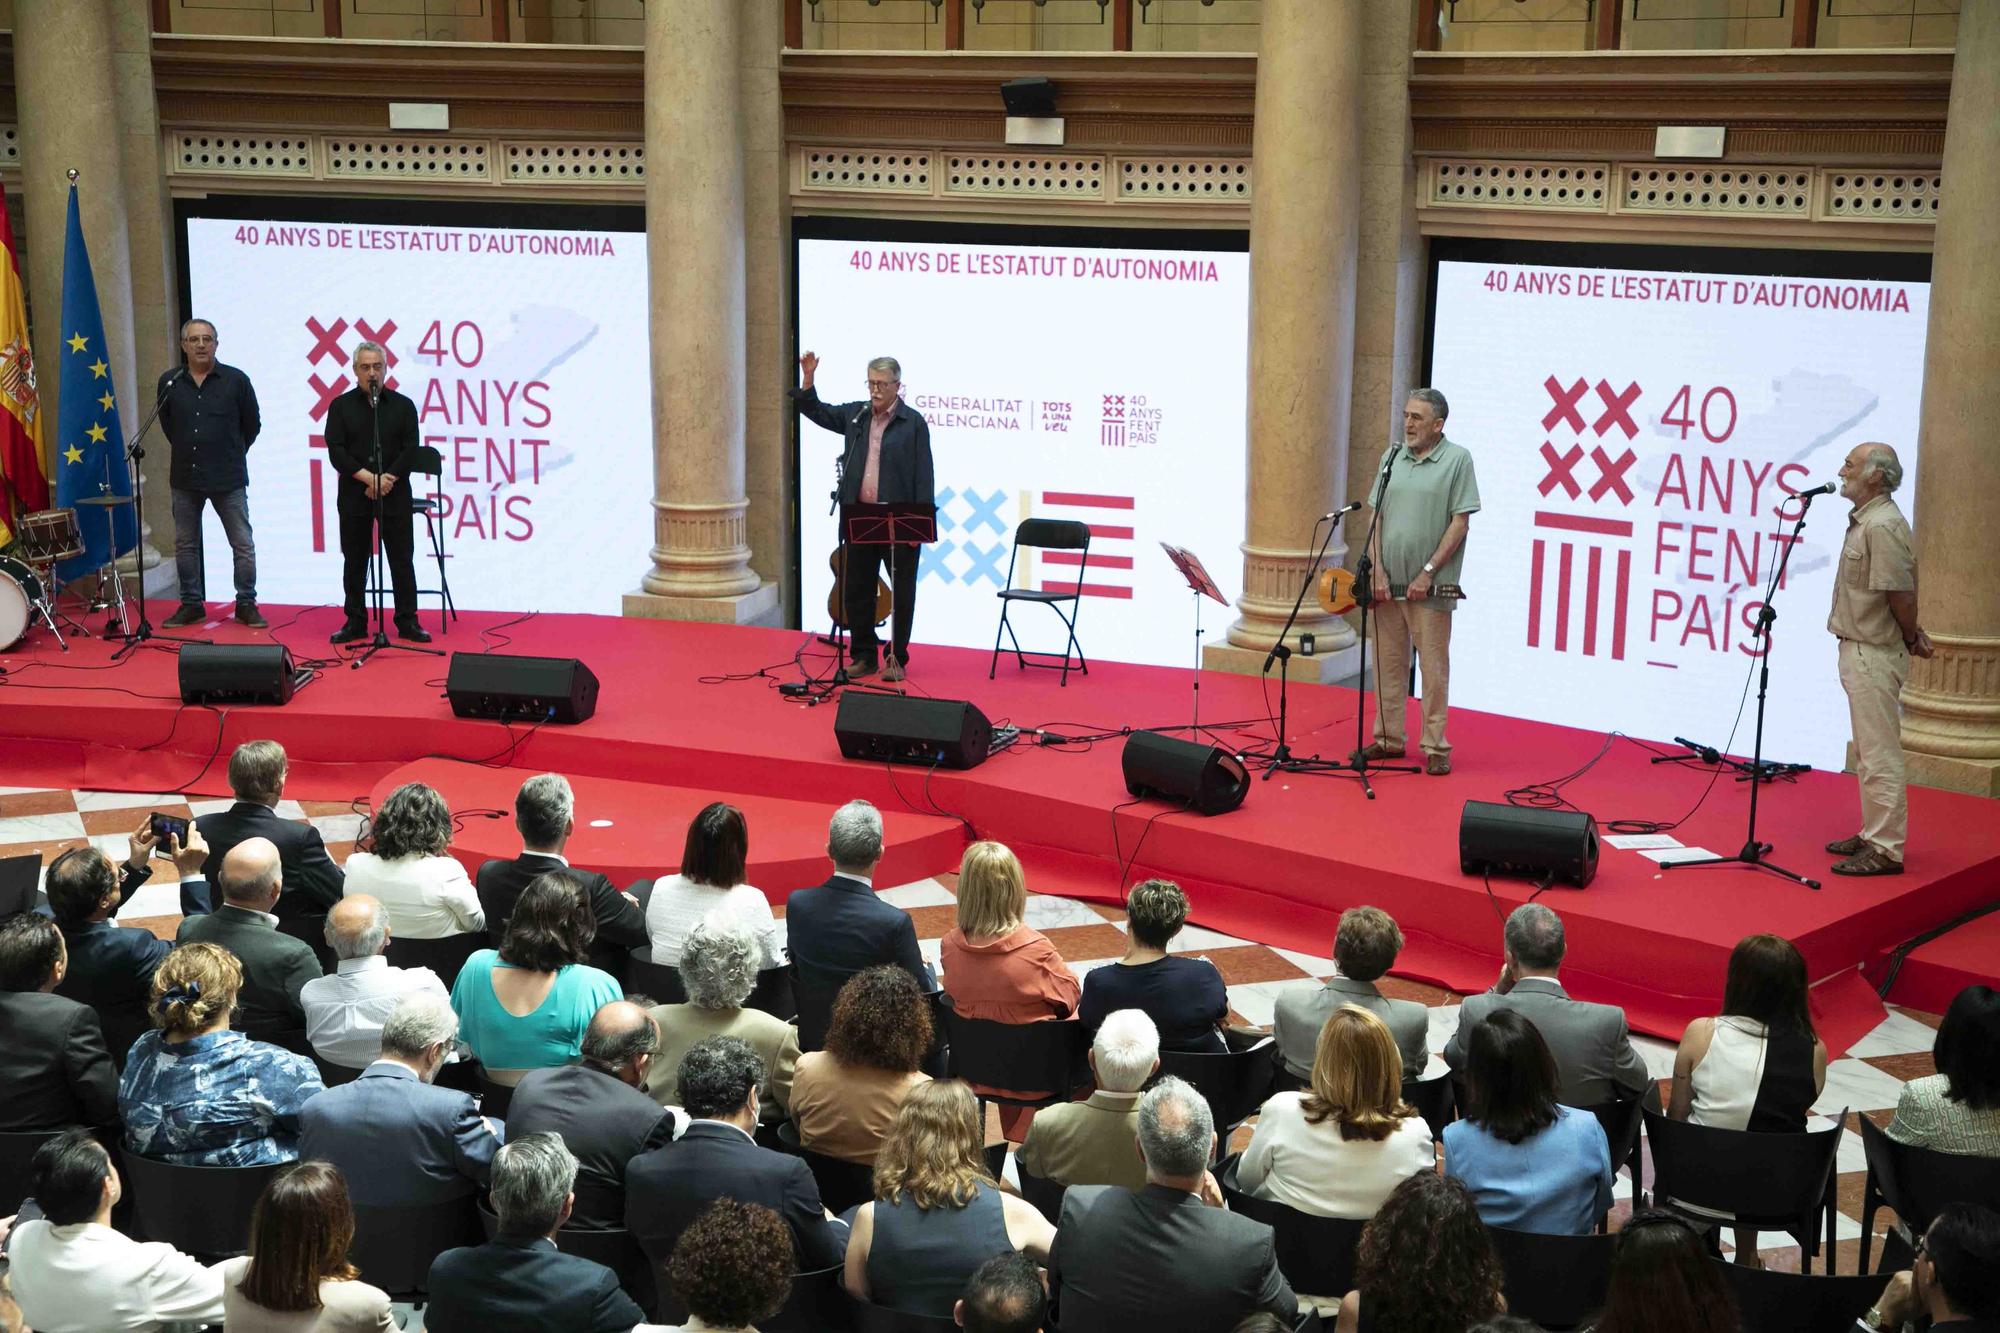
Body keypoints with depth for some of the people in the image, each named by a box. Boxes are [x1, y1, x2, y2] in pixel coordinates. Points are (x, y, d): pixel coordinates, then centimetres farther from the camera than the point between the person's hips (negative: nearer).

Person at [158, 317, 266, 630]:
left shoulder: (236, 380, -4)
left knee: (243, 545, -1)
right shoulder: (169, 383, 2)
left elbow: (252, 425, 6)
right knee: (185, 545, 9)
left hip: (228, 479, -2)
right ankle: (191, 604, 20)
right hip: (185, 477, 3)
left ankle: (246, 604, 10)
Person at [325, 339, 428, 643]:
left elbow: (410, 450, -1)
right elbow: (336, 451, -4)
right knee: (355, 561, 5)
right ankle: (355, 623, 12)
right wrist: (369, 478, -14)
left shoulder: (403, 405, 6)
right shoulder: (341, 406, 5)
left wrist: (387, 479, -13)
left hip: (395, 494, 0)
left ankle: (407, 622, 7)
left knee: (402, 559, 1)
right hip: (353, 495, 0)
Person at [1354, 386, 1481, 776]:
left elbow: (1459, 523, -8)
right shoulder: (1392, 458, 10)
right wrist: (1377, 569, -1)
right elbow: (1377, 517, 10)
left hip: (1429, 587, -5)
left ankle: (1434, 746, 6)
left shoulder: (1457, 459, -4)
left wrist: (1428, 573, -12)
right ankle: (1388, 739, 21)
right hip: (1387, 582, 5)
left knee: (1434, 667, 0)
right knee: (1388, 663, 11)